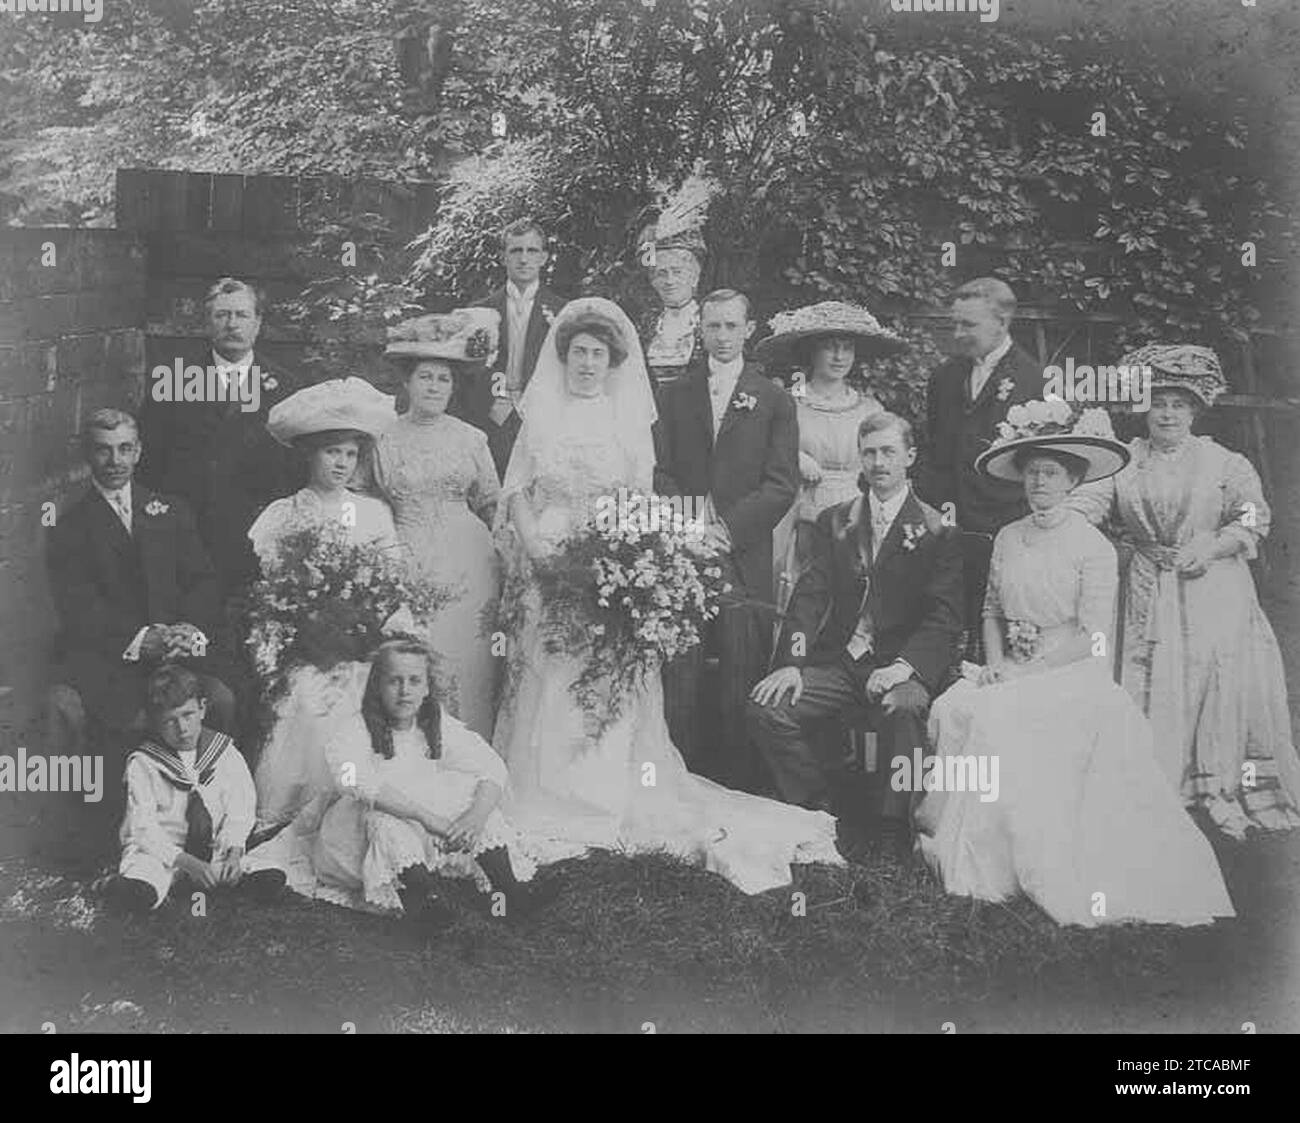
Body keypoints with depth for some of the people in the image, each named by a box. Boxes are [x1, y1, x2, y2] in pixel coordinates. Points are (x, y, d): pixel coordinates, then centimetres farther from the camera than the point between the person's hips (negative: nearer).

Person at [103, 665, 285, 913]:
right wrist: (187, 863, -24)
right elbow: (144, 828, -12)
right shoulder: (143, 764, -7)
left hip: (214, 846, 3)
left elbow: (239, 810, 1)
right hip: (157, 847, -3)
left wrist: (234, 852, -19)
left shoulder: (224, 753, 1)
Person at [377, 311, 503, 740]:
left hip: (469, 564, 1)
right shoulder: (385, 441, 4)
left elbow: (491, 506, 14)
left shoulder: (471, 438, 6)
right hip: (409, 566, -1)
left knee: (468, 663, -1)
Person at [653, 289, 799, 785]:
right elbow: (659, 472, 7)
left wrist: (728, 527, -11)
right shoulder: (673, 395, 15)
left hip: (743, 557, -1)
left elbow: (782, 483, 0)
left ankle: (741, 793, 8)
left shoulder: (774, 400, 9)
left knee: (742, 685, -1)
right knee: (677, 682, -1)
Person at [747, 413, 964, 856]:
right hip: (838, 661, 4)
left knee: (904, 708, -36)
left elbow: (944, 618, -5)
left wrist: (904, 666, -23)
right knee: (766, 706, -18)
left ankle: (896, 832, -17)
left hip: (902, 665, -4)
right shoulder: (834, 522, 15)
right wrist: (791, 663, -11)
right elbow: (810, 595, 5)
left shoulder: (936, 532, 3)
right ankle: (819, 810, 2)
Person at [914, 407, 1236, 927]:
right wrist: (995, 663, -1)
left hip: (1072, 678, -5)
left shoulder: (1093, 547, -6)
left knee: (998, 721, -30)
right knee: (953, 708, -22)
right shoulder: (1007, 538, 10)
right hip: (1014, 674, 5)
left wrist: (1022, 672, -17)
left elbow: (1089, 638, -11)